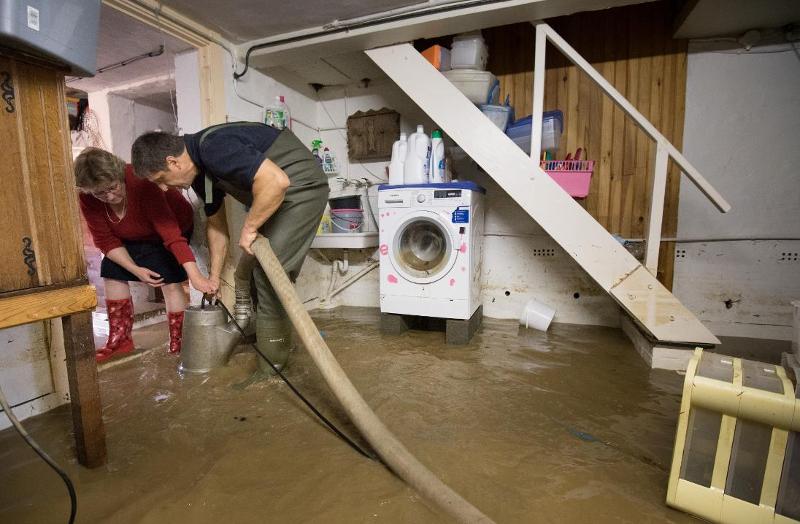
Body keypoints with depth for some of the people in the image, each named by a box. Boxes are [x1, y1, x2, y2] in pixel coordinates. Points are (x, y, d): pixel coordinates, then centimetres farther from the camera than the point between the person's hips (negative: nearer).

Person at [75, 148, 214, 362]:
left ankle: (177, 344, -10)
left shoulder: (140, 183, -39)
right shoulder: (88, 200, -21)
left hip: (173, 224, -6)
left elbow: (171, 234, -46)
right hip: (133, 238, 6)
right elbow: (106, 241, -13)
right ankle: (120, 339, 17)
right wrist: (135, 269, -27)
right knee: (111, 273, 2)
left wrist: (195, 275, -53)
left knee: (170, 280, -19)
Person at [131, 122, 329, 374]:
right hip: (273, 196, 10)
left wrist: (249, 227, -23)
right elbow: (216, 224, 16)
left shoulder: (214, 148, -24)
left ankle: (272, 363, 1)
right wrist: (214, 276, 20)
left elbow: (276, 181, -35)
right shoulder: (199, 172, 7)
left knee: (270, 272, -12)